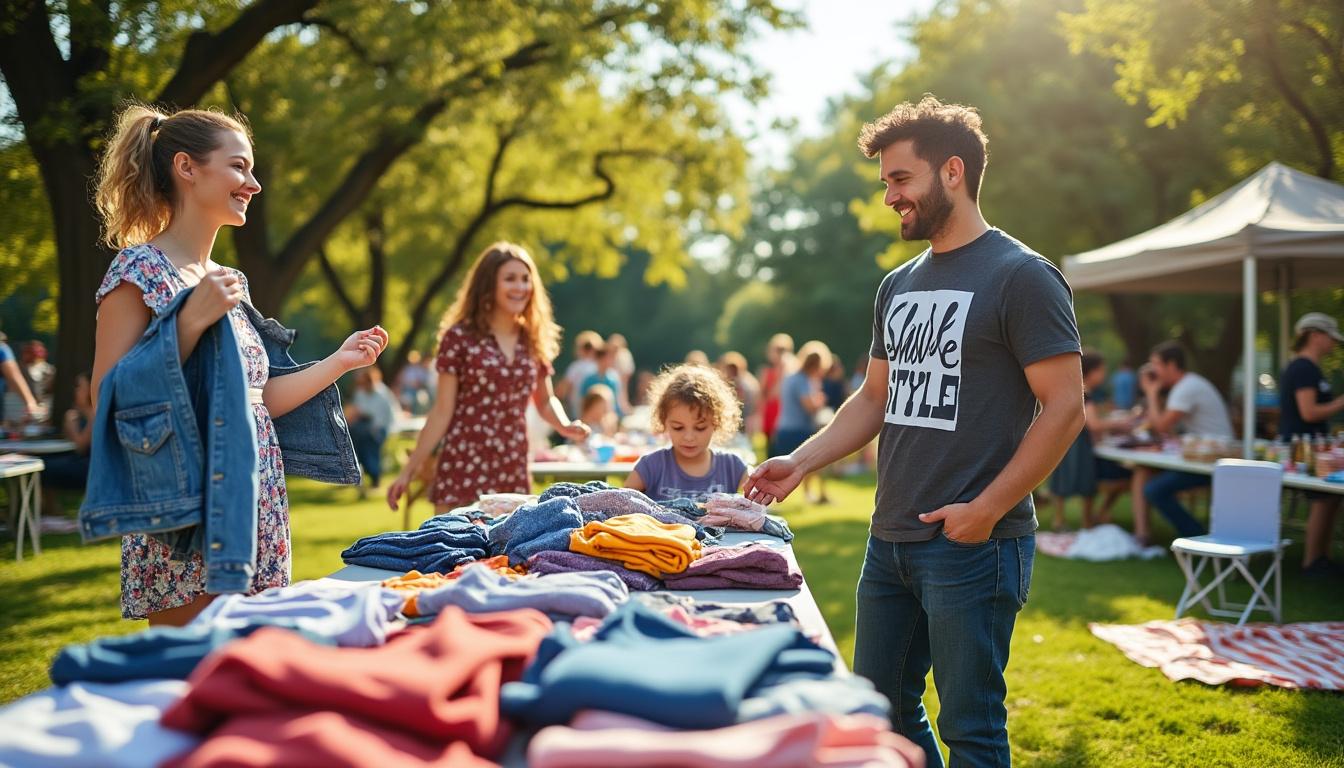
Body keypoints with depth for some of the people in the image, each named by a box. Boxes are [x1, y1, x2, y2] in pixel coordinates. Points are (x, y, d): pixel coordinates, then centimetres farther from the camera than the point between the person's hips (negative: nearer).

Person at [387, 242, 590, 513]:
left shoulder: (533, 342, 9)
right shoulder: (459, 337, -3)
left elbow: (545, 401, 22)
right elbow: (442, 412, -1)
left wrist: (564, 425, 0)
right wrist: (409, 470, -4)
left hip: (514, 474, 4)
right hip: (463, 470, -4)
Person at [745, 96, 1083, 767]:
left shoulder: (1021, 276, -9)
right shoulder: (899, 285, 14)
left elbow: (1064, 406, -13)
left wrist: (987, 508, -18)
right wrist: (801, 461, 8)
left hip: (972, 544, -7)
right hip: (890, 539, 8)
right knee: (878, 706, 16)